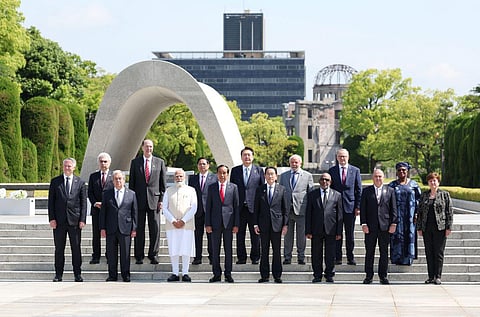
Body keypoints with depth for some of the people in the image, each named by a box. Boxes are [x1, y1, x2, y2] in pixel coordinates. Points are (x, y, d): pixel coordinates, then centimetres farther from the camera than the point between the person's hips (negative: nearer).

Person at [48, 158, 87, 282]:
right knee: (59, 249, 4)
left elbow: (83, 203, 4)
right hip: (59, 220, 0)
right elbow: (51, 201, 4)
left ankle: (77, 274, 9)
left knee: (76, 248, 3)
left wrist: (82, 219, -5)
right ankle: (58, 274, 9)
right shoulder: (55, 182, 6)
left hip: (75, 220, 0)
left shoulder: (80, 183, 5)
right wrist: (52, 218, -5)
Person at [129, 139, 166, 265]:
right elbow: (131, 183, 8)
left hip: (154, 199, 0)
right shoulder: (135, 162, 8)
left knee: (155, 229, -1)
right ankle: (139, 256, 8)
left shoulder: (160, 162, 8)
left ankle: (153, 255, 7)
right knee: (139, 229, 2)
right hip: (139, 200, 0)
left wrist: (161, 199, -1)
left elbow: (163, 183, 7)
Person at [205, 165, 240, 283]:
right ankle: (216, 274, 9)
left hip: (228, 222, -1)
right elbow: (208, 207, 6)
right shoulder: (212, 187, 7)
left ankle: (228, 274, 9)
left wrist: (236, 224, -2)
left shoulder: (233, 187, 5)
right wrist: (207, 224, -1)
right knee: (215, 250, 3)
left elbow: (237, 206, 4)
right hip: (215, 223, 1)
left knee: (228, 250, 2)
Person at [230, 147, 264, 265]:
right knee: (240, 234, 5)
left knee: (255, 233, 3)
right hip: (239, 207, 1)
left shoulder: (259, 170, 5)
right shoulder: (235, 170, 9)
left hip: (254, 207, -1)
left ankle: (255, 257, 11)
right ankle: (241, 257, 12)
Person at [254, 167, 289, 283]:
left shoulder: (282, 189, 4)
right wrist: (255, 224, 0)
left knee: (277, 251, 3)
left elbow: (286, 208, 3)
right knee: (264, 251, 4)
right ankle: (264, 275, 10)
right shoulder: (260, 190, 7)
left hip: (277, 224, -1)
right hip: (263, 225, 1)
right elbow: (256, 208, 7)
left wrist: (285, 224, -2)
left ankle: (277, 275, 9)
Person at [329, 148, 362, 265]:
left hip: (350, 206, 0)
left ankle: (350, 258, 11)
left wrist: (358, 206, -2)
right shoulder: (332, 170, 6)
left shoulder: (355, 170, 5)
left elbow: (359, 190, 5)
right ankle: (337, 257, 8)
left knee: (350, 234, 4)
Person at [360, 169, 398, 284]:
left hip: (385, 226, 0)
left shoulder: (390, 191, 7)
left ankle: (383, 276, 12)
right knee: (369, 252, 3)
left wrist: (393, 223, -3)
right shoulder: (366, 191, 6)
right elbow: (362, 209, 3)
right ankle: (369, 276, 10)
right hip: (370, 226, 0)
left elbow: (393, 209, 5)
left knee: (384, 252, 5)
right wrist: (363, 223, -6)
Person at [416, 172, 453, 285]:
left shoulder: (445, 195, 2)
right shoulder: (424, 195, 11)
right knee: (429, 253, 5)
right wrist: (419, 228, 7)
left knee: (439, 252, -1)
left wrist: (448, 227, -6)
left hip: (440, 228, -3)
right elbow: (420, 212, 12)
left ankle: (438, 277, 4)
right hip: (427, 228, 3)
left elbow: (450, 211, 0)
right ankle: (431, 276, 11)